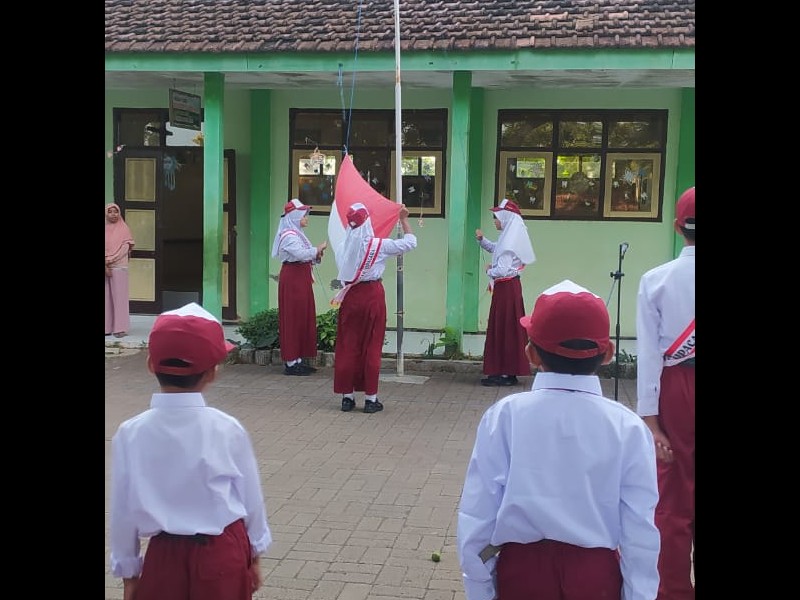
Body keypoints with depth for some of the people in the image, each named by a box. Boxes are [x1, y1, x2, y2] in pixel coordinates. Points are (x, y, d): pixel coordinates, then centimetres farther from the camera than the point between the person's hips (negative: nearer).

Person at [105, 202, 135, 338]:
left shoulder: (124, 229, 2)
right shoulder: (106, 229, 9)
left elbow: (125, 248, -4)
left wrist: (110, 260, -10)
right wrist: (105, 265, -9)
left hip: (118, 267, -3)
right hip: (106, 267, 3)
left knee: (119, 296, -4)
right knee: (107, 296, 3)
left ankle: (120, 328, -5)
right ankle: (107, 327, 6)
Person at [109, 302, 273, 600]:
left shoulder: (130, 434, -13)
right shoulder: (227, 429, -14)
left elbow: (123, 510, -4)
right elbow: (251, 498, -3)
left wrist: (128, 571, 10)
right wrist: (254, 554, 13)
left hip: (164, 555, 1)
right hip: (223, 554, 0)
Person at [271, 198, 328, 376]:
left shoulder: (297, 234, 17)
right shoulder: (288, 236, -14)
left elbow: (305, 257, 17)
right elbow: (301, 254, -29)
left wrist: (317, 255, -1)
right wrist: (319, 248, -19)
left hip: (301, 278, 10)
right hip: (292, 278, -10)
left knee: (303, 318, 10)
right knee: (293, 318, -7)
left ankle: (298, 360, 15)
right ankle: (291, 363, -3)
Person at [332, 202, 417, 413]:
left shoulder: (344, 246, -3)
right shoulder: (379, 245, -9)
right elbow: (410, 242, 1)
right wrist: (404, 220, 12)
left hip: (350, 295, 2)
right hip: (373, 295, -2)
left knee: (347, 346, 8)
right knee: (371, 347, 4)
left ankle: (347, 396, 12)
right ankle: (370, 398, 6)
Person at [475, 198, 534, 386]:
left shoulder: (509, 242, -20)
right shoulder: (507, 238, 11)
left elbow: (502, 270, -25)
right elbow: (494, 248, 30)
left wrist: (489, 270, -5)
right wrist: (481, 239, 13)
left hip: (506, 288, -10)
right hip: (507, 287, 10)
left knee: (503, 330, -4)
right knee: (504, 330, 12)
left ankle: (505, 373, 1)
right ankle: (508, 372, 17)